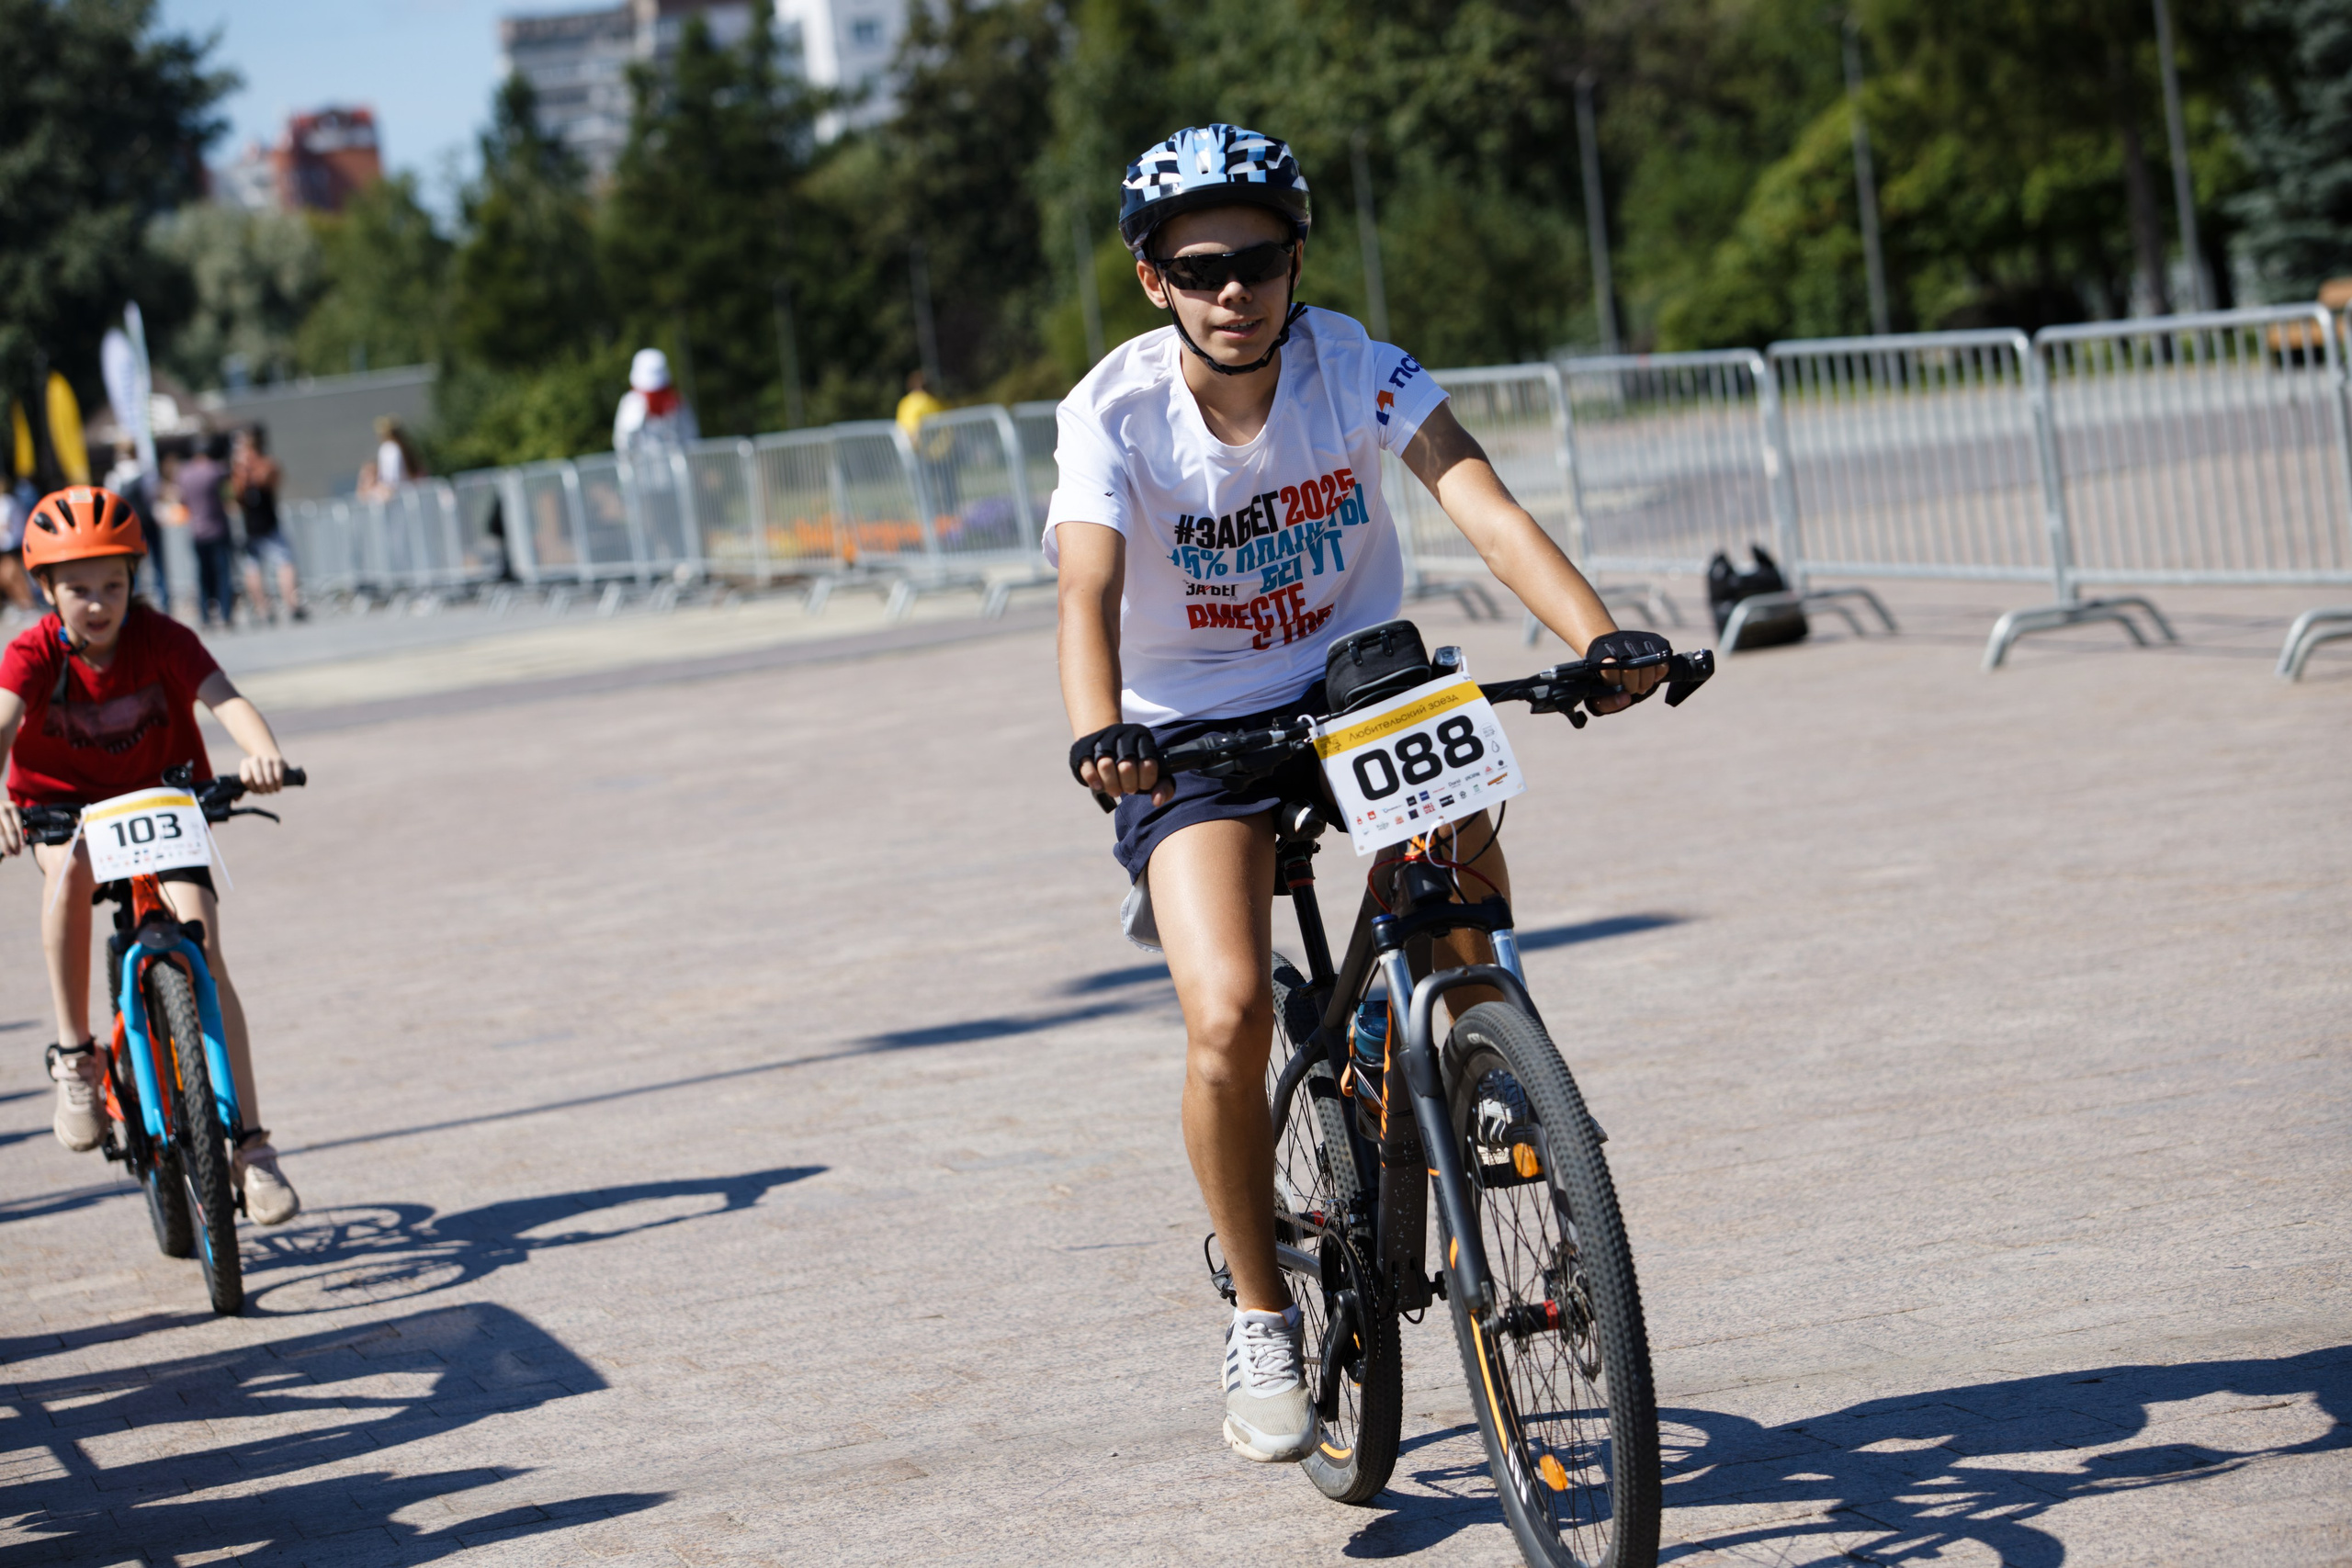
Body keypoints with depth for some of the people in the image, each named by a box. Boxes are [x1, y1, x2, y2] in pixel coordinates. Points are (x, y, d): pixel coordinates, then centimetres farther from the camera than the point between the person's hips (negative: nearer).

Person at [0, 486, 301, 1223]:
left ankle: (251, 1144, -13)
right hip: (63, 805, 0)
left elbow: (224, 698, -33)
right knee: (71, 867, -37)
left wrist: (262, 749, -55)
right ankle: (75, 1055, -20)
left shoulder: (160, 638, -18)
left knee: (203, 951, -17)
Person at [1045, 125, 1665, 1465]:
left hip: (1361, 689, 2)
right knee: (1229, 1018, -22)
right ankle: (1263, 1316, 1)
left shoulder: (1351, 365, -13)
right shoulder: (1117, 413, -17)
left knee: (1465, 872, -27)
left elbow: (1485, 505, -26)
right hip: (1193, 732, -2)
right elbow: (1090, 591, -31)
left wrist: (1601, 636, -43)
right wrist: (1100, 736, -52)